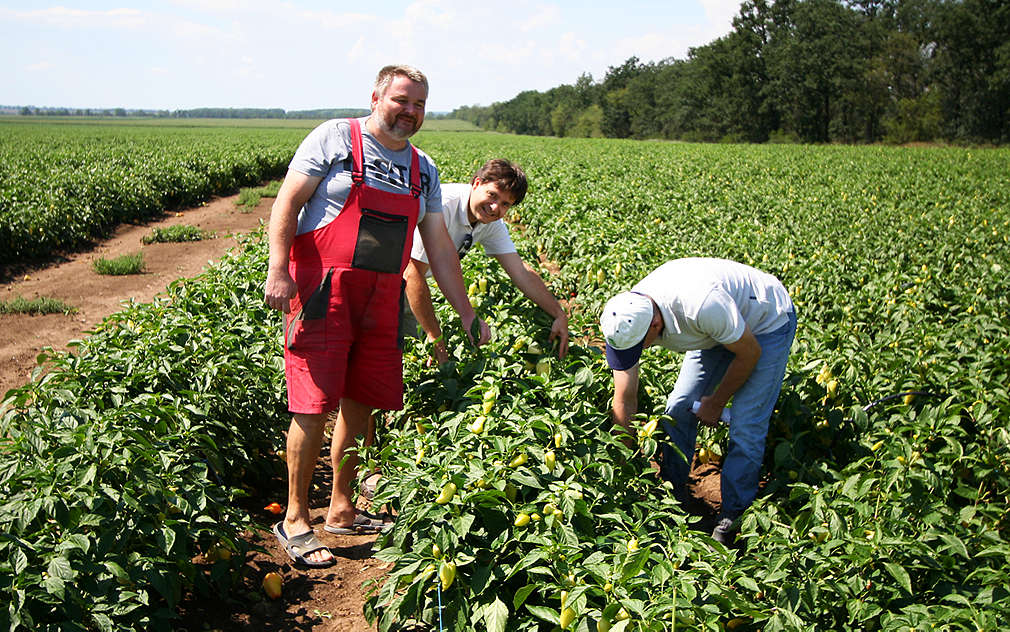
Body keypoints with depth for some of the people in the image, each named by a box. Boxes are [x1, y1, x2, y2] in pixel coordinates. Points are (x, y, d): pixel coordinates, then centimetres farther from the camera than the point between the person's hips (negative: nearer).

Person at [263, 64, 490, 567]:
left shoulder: (422, 169, 16)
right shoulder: (334, 139, 0)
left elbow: (439, 246, 16)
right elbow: (287, 204, -4)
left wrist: (467, 316, 12)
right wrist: (279, 268, -18)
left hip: (382, 296, 6)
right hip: (323, 289, -5)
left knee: (360, 401, 9)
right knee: (314, 403, -6)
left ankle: (342, 509, 24)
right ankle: (295, 520, 6)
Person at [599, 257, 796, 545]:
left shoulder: (703, 305, -43)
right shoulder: (627, 318, -23)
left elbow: (750, 353, -23)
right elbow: (625, 400, -12)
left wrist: (716, 404, -10)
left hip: (768, 323, -6)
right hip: (719, 329, 6)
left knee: (745, 425, -12)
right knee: (678, 409, 1)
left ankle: (732, 516, 3)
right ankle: (672, 496, 18)